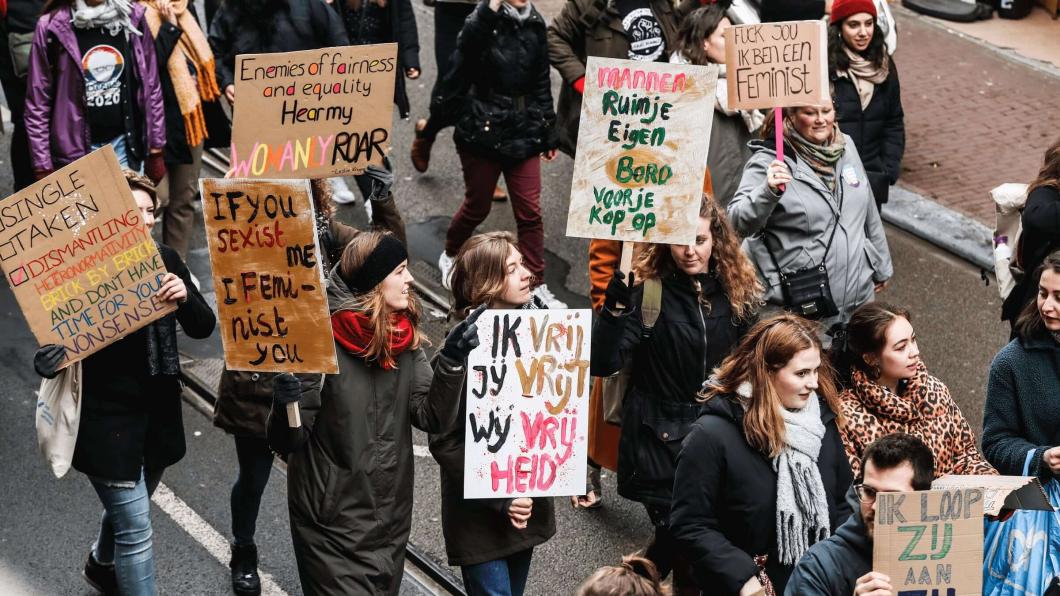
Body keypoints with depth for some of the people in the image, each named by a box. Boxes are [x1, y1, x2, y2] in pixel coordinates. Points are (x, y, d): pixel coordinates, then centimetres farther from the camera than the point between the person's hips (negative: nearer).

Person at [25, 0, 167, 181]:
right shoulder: (52, 27, -9)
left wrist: (155, 150, 7)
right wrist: (43, 167, -6)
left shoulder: (133, 18, -1)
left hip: (124, 144, 2)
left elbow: (151, 87, 6)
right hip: (75, 150, -2)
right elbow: (37, 103, -4)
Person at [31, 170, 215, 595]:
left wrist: (185, 296, -20)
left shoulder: (165, 261, 0)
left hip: (158, 414, 6)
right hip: (107, 420, -6)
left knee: (127, 508, 26)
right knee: (136, 529, -6)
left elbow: (203, 327, 1)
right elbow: (58, 338, -13)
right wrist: (49, 361, -36)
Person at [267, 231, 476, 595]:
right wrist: (286, 405, -35)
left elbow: (433, 418, -4)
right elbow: (286, 443, -15)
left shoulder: (405, 341, 0)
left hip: (392, 520, 6)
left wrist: (452, 360, -17)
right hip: (333, 526, -6)